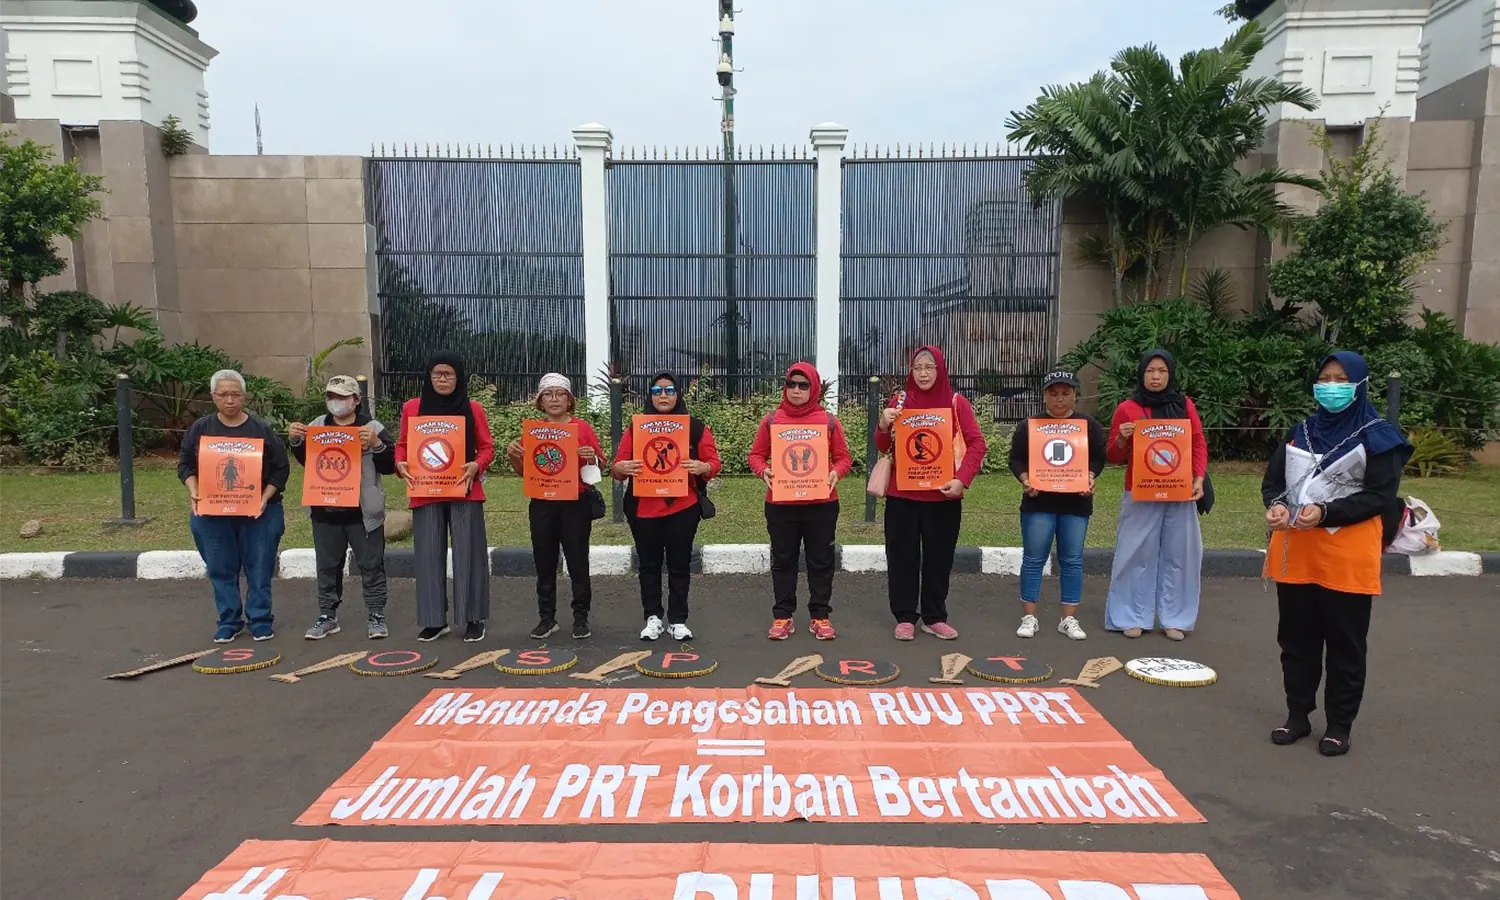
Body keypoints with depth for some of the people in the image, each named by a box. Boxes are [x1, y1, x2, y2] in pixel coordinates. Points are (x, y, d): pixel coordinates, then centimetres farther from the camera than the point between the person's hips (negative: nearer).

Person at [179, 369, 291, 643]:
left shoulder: (262, 430, -2)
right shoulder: (200, 429, 4)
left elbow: (281, 469, 0)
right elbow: (185, 464, 10)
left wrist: (265, 498, -12)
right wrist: (194, 492, -6)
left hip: (257, 513, -2)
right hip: (211, 513, 2)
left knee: (259, 569, 3)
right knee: (221, 570, 9)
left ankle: (261, 621, 15)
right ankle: (229, 621, 21)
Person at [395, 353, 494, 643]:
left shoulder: (473, 409, 3)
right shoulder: (412, 407, 7)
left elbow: (487, 448, 5)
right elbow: (403, 444, 13)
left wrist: (476, 465, -14)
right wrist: (400, 464, -7)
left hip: (464, 491, -1)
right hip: (425, 493, 2)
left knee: (468, 554, 0)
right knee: (429, 555, 4)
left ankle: (473, 619, 9)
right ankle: (434, 620, 14)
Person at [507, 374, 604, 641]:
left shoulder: (583, 428, -1)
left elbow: (599, 466, 2)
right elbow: (523, 471, 12)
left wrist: (591, 458, -19)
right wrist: (513, 455, -7)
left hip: (575, 504, -3)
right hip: (541, 505, 3)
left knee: (577, 562, 2)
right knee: (544, 563, 8)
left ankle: (581, 617, 13)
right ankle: (547, 618, 18)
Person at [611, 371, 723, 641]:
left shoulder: (696, 428, 3)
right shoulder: (635, 428, 6)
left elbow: (714, 463, 2)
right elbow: (618, 465, 4)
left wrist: (702, 467, -20)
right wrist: (622, 468, -19)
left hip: (683, 508, -1)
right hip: (644, 509, 1)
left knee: (680, 564, 6)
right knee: (649, 564, 9)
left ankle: (678, 620, 15)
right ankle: (653, 618, 19)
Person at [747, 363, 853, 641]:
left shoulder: (829, 420, 3)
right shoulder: (771, 420, 4)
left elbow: (843, 457, 6)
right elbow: (756, 455, 7)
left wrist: (836, 473, -14)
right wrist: (763, 471, -14)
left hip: (821, 503, 0)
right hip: (780, 504, 0)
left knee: (820, 560, 7)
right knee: (783, 560, 9)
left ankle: (820, 616, 17)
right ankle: (782, 616, 18)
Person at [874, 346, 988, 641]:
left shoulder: (956, 401, 0)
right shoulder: (901, 400, 3)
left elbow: (977, 444, -4)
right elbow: (883, 448, 7)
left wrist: (962, 479, -17)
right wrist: (883, 426, -15)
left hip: (943, 495, 0)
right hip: (902, 495, 1)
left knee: (939, 558, 7)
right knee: (902, 557, 4)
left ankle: (934, 617, 20)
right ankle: (905, 617, 15)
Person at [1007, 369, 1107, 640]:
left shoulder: (1089, 425, 5)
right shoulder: (1030, 425, 2)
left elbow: (1099, 458, 5)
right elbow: (1016, 458, 2)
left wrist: (1090, 478, -14)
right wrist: (1025, 479, -16)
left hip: (1076, 502, 1)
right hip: (1038, 501, -1)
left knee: (1072, 561, 5)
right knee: (1034, 559, 1)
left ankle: (1069, 619, 14)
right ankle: (1029, 617, 10)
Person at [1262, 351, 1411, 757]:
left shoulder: (1377, 437, -3)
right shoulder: (1302, 430, 11)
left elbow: (1381, 496, -10)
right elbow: (1273, 480, 11)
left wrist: (1326, 513, -21)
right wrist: (1277, 505, -11)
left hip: (1347, 556, -4)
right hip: (1296, 551, 5)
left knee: (1345, 644, 6)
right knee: (1297, 637, 11)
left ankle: (1339, 725, 18)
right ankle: (1298, 715, 23)